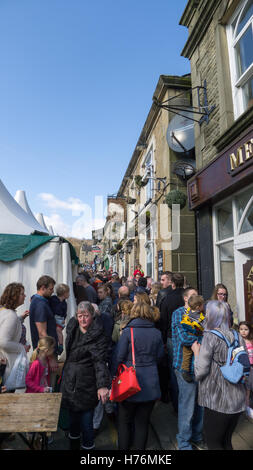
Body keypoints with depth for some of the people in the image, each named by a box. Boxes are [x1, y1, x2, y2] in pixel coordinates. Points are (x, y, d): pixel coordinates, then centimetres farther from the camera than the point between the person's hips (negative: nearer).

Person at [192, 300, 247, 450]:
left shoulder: (210, 337, -17)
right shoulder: (238, 337, 3)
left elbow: (200, 372, -17)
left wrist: (196, 351, -3)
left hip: (218, 401, -6)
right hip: (238, 400, 6)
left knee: (214, 443, 13)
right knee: (227, 442, 23)